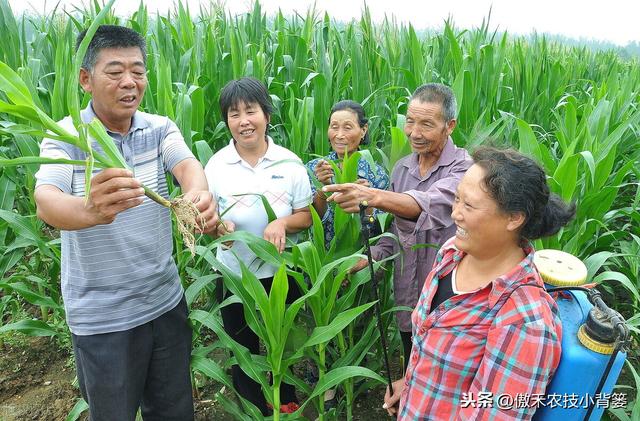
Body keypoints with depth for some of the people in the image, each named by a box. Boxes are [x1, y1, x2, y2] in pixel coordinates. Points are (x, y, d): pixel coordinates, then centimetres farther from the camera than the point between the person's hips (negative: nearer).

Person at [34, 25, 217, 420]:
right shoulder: (65, 137, -11)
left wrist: (199, 195, -45)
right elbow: (46, 201, -27)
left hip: (167, 300, 3)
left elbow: (188, 165, -20)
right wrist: (90, 210, -51)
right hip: (102, 316, -3)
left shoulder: (160, 128, -2)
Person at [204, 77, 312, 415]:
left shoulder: (289, 162, -7)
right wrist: (216, 226, -25)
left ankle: (287, 405, 48)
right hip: (234, 275, 0)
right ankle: (253, 410, 43)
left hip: (281, 273, 1)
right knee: (243, 351, 17)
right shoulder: (216, 165, -7)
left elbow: (307, 216, -3)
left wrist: (283, 223, -24)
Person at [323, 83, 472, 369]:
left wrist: (375, 197, -53)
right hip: (407, 297, 5)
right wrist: (371, 256, -8)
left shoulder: (464, 168, -16)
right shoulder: (401, 169, 4)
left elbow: (429, 205, -37)